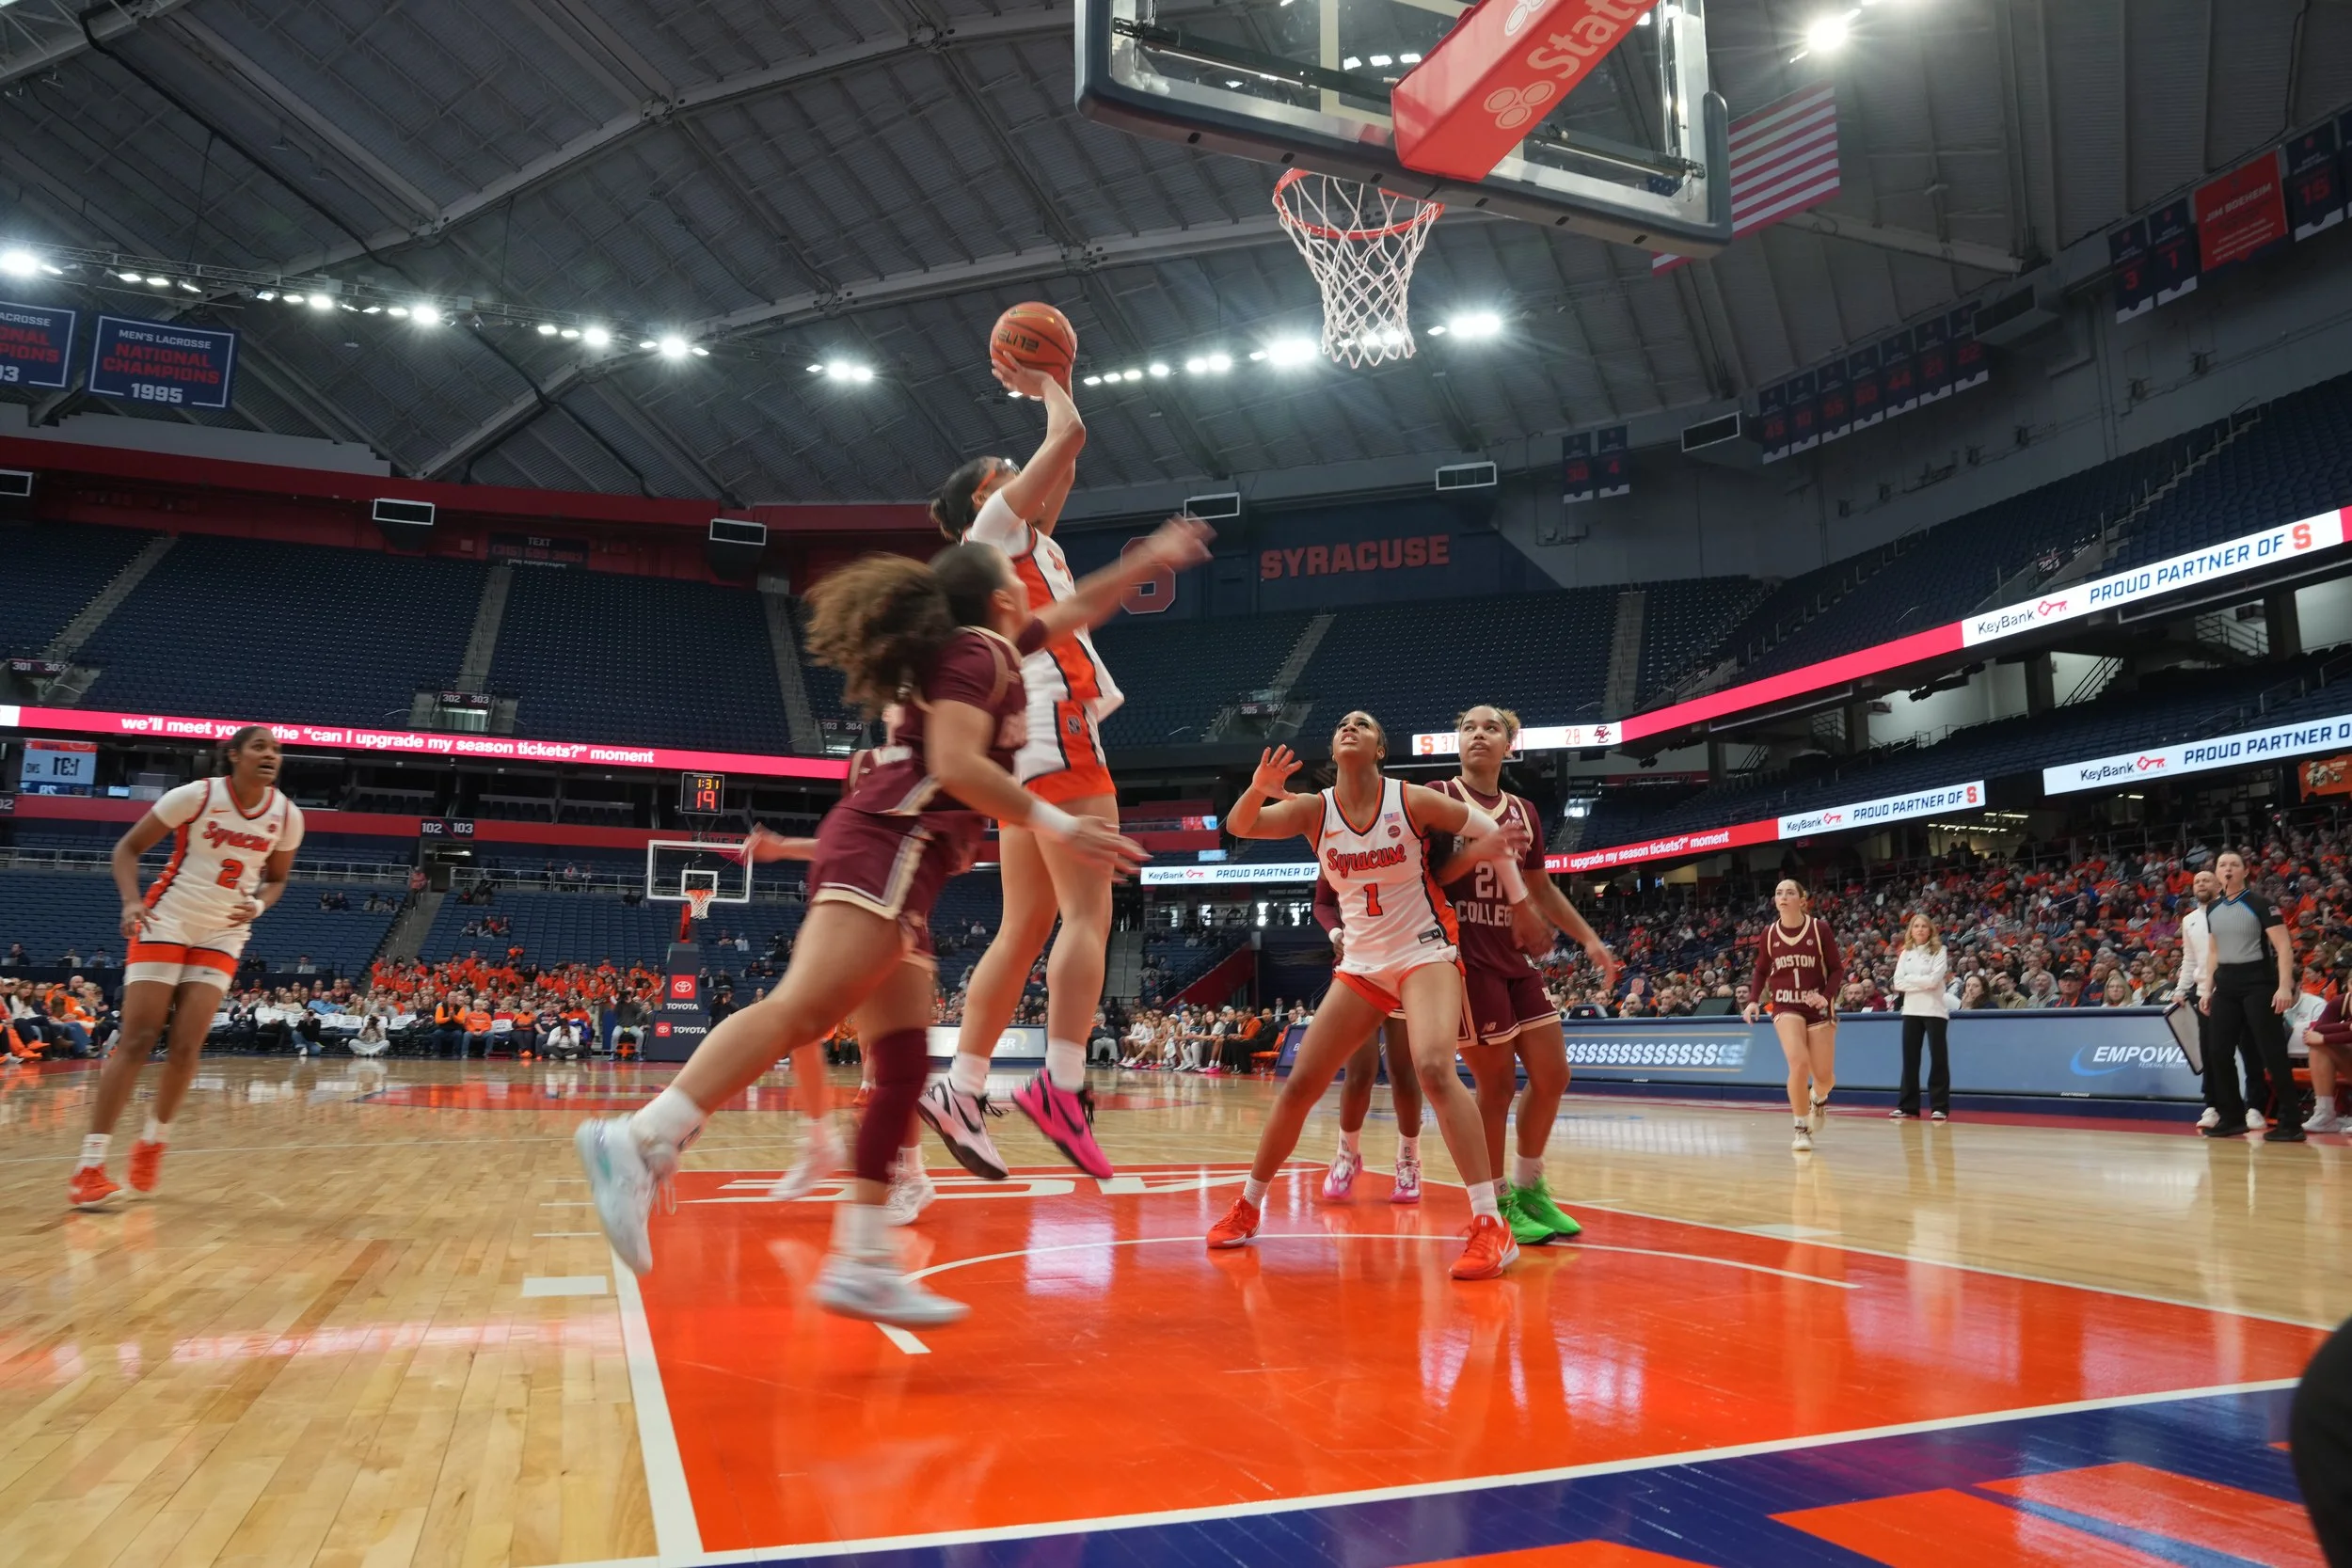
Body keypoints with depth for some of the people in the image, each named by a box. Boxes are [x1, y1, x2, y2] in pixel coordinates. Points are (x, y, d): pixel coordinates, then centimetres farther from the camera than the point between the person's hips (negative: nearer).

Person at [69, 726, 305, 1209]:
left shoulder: (287, 816, -3)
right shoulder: (197, 795, -14)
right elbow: (128, 848, -6)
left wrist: (258, 905, -10)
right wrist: (132, 902, -21)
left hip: (223, 936, 3)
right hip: (167, 922, -3)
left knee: (187, 1048, -3)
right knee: (136, 1042, -8)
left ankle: (153, 1141, 20)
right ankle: (89, 1164, -3)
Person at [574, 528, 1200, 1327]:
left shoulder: (975, 652, 30)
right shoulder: (981, 649, 3)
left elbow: (1073, 610, 43)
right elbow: (956, 764, -12)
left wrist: (1151, 557, 50)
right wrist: (1057, 824, -11)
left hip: (890, 858, 10)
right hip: (891, 847, -10)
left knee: (901, 1066, 3)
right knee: (802, 1009, -25)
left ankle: (862, 1263, 1)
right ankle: (637, 1141, -35)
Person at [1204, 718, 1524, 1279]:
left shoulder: (1413, 801, -9)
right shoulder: (1314, 810, -2)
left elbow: (1493, 834, 2)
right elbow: (1238, 827, -15)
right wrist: (1260, 787, -34)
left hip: (1424, 952, -4)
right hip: (1361, 964, 4)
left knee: (1434, 1068, -29)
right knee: (1300, 1084, 3)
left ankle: (1491, 1226, -25)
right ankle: (1247, 1207, 21)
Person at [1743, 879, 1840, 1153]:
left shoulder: (1819, 928, -7)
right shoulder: (1769, 934, 0)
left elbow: (1836, 969, -2)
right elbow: (1761, 971, 12)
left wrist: (1826, 996, -18)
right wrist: (1754, 1000, -2)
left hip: (1818, 1007, 0)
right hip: (1785, 1007, 0)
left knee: (1824, 1076, 3)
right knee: (1799, 1063, -22)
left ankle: (1818, 1099, 43)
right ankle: (1802, 1128, -5)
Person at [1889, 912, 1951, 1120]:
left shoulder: (1939, 952, 0)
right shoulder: (1905, 954, 11)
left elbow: (1933, 980, -14)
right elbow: (1898, 983, 1)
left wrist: (1909, 979, -6)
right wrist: (1922, 982, -9)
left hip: (1935, 1011, -4)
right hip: (1911, 1011, 4)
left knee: (1938, 1058, -2)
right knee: (1910, 1058, 5)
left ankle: (1940, 1107, 2)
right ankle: (1907, 1105, 10)